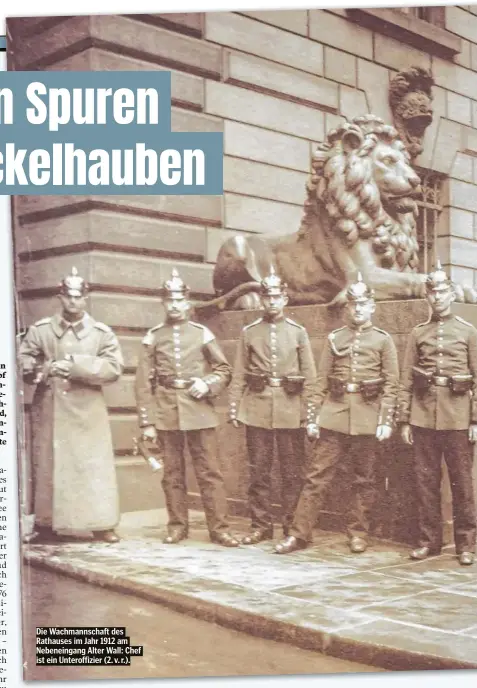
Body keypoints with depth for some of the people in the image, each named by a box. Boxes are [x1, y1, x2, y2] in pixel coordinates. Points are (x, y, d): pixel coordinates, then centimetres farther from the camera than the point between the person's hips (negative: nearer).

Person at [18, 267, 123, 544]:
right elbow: (22, 361, 5)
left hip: (87, 411, -1)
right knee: (47, 466, 4)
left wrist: (75, 366, -17)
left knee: (95, 467, -2)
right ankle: (46, 526, 13)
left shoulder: (102, 332, 2)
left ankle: (102, 525, 5)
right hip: (49, 409, 1)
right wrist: (43, 368, -16)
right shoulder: (40, 330, 7)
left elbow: (114, 367, -8)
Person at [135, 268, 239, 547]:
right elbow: (144, 382, 3)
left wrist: (207, 384, -10)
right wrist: (147, 422, -1)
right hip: (166, 414, 1)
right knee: (173, 472, 7)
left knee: (210, 471, -1)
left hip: (199, 411, -1)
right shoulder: (153, 337, 5)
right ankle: (178, 526, 18)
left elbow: (224, 369, 11)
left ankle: (219, 527, 4)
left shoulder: (202, 333, 5)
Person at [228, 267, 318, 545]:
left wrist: (311, 417, -3)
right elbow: (239, 375, 6)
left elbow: (309, 378, 2)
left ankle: (292, 528, 13)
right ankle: (261, 525, 17)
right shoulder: (249, 332, 7)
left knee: (293, 472, 3)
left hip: (290, 411, -1)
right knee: (259, 472, 6)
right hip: (257, 410, 1)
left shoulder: (298, 332, 5)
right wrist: (234, 409, 0)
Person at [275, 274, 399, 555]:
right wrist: (314, 415, 3)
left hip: (367, 417, -1)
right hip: (334, 414, 1)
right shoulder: (335, 338, 9)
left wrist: (386, 421, -7)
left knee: (364, 478, 8)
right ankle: (300, 533, 3)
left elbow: (391, 384, 0)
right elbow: (322, 381, 9)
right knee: (318, 474, 0)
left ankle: (359, 533, 20)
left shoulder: (383, 340, 4)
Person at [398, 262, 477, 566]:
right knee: (426, 481, 6)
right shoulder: (418, 333, 10)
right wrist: (405, 420, 2)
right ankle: (429, 540, 16)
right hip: (424, 416, 2)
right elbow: (407, 380, 8)